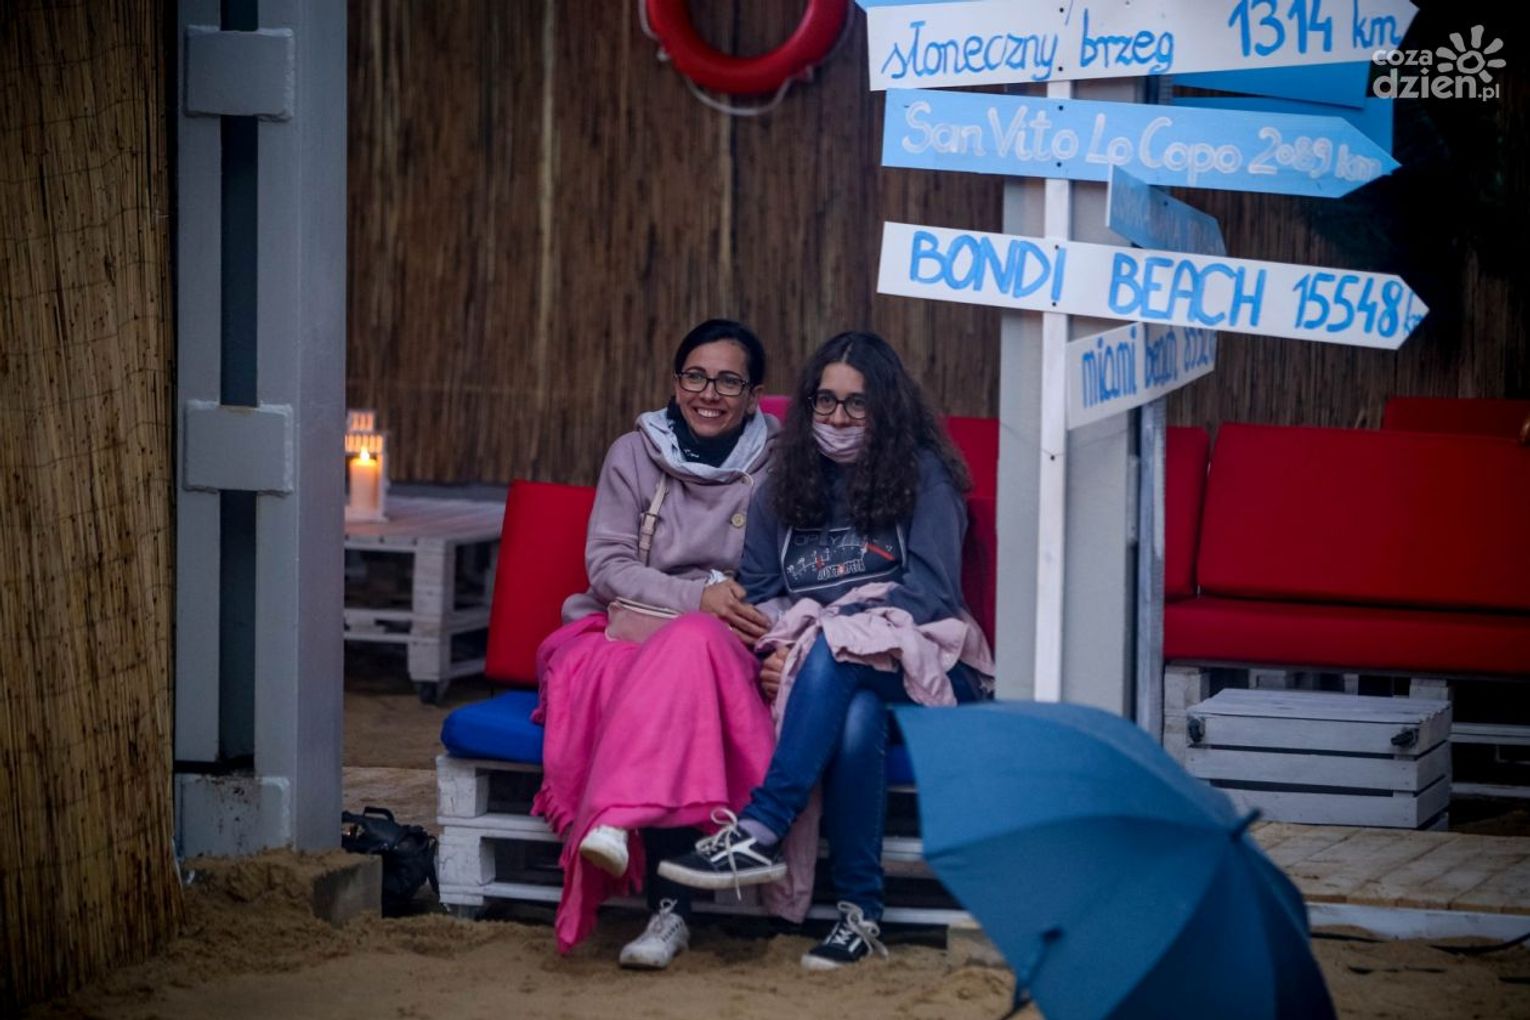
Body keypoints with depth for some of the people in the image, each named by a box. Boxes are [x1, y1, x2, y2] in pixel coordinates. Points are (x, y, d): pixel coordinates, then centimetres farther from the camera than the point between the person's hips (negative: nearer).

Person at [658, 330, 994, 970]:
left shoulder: (922, 473, 4)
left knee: (837, 651, -36)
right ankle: (860, 912, -34)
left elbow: (933, 591, -6)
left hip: (916, 662, -2)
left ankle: (759, 833, -42)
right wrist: (771, 652, -12)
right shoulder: (785, 486, 17)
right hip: (828, 677, 2)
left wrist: (816, 627, -16)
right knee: (857, 717, -35)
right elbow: (757, 593, 13)